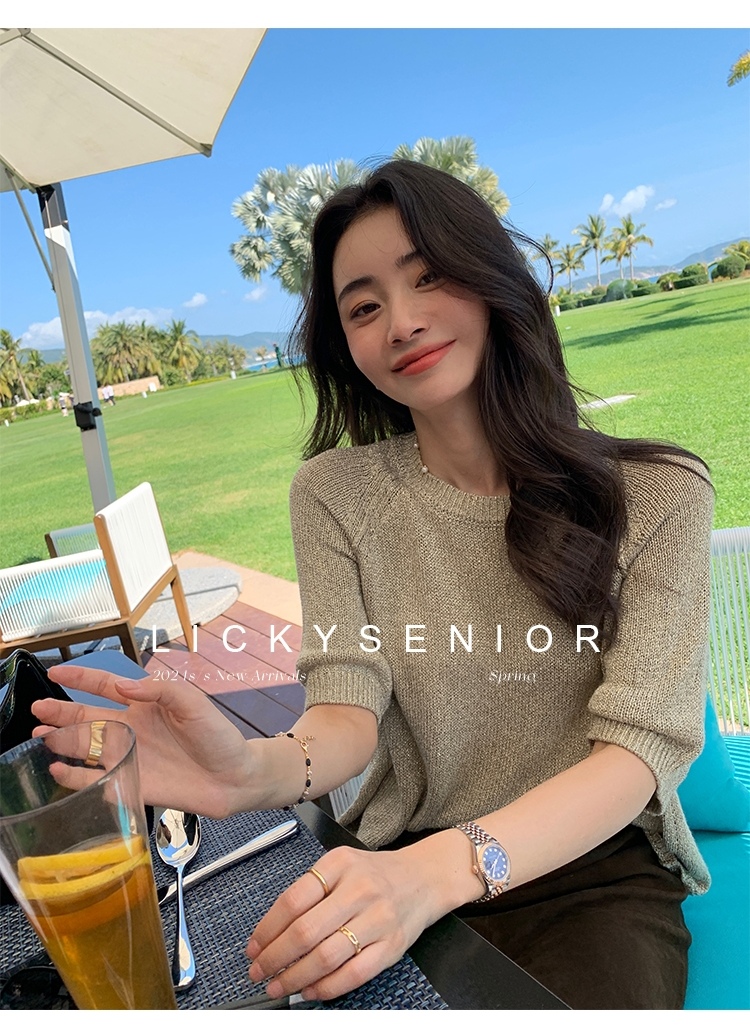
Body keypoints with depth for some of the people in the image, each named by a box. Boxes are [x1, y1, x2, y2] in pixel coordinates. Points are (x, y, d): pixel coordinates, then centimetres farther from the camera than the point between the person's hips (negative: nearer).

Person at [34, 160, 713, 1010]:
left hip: (599, 868, 0)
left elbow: (640, 748, -16)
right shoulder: (337, 494, -4)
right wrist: (263, 770, -33)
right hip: (405, 865, 2)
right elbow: (349, 711, -10)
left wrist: (444, 868, -32)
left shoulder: (656, 495, -9)